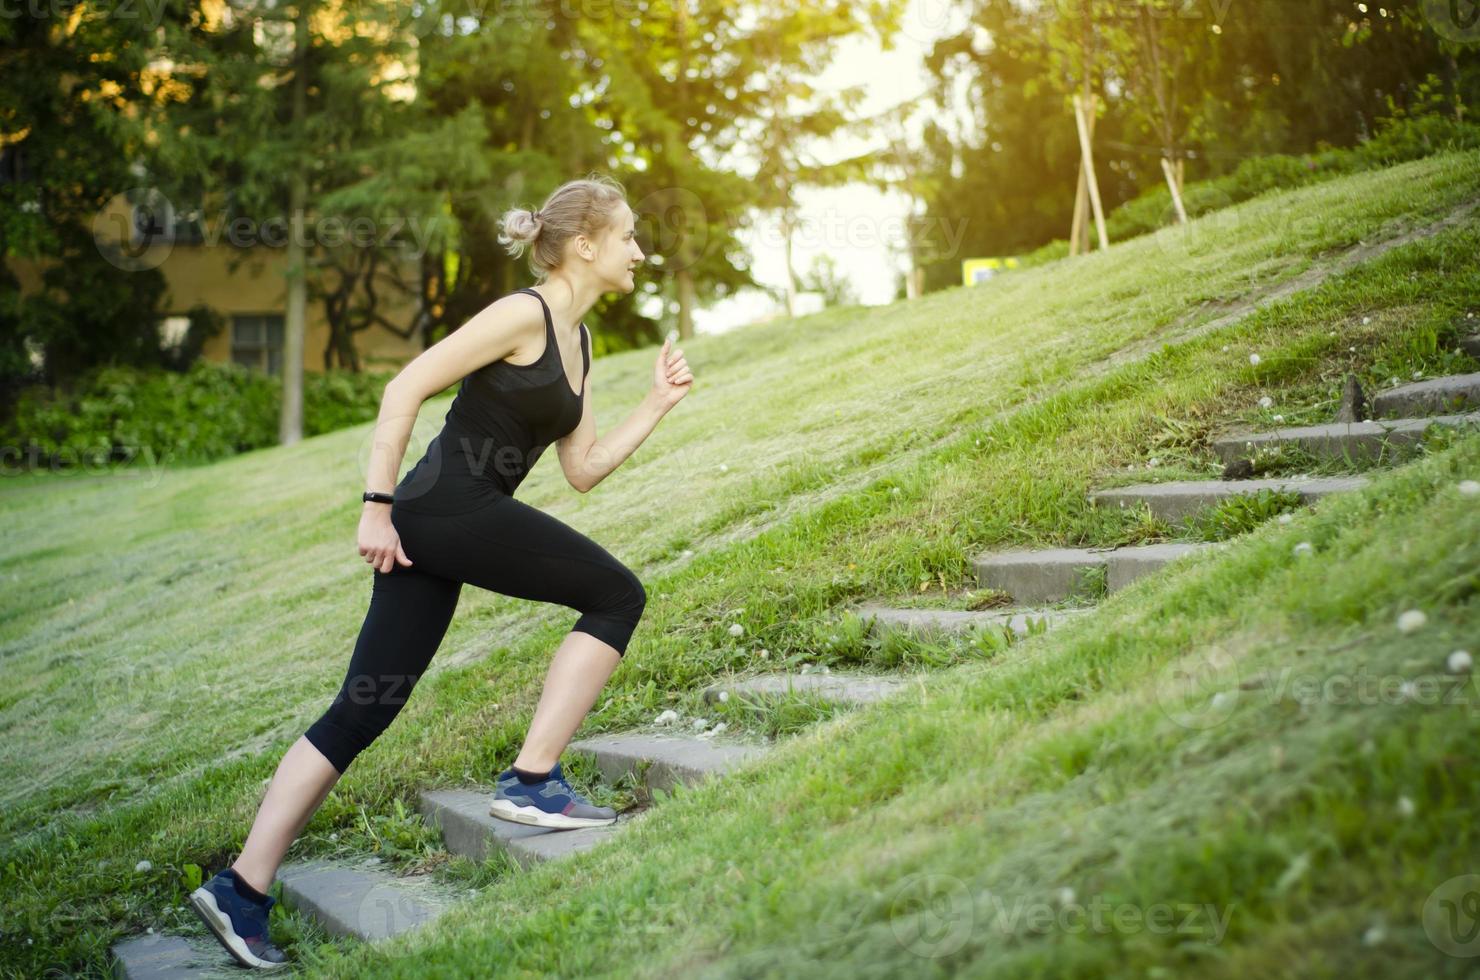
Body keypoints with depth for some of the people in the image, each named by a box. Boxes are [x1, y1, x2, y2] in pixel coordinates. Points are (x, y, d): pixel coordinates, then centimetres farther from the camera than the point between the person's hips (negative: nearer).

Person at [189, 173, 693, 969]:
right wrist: (377, 506, -15)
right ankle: (532, 781, 1)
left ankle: (242, 888, 10)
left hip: (435, 525, 9)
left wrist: (657, 405, 13)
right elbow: (404, 389, -13)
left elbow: (583, 469, 20)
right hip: (447, 511, -9)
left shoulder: (576, 340, 19)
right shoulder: (524, 314, -8)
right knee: (617, 596, -2)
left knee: (362, 709, 7)